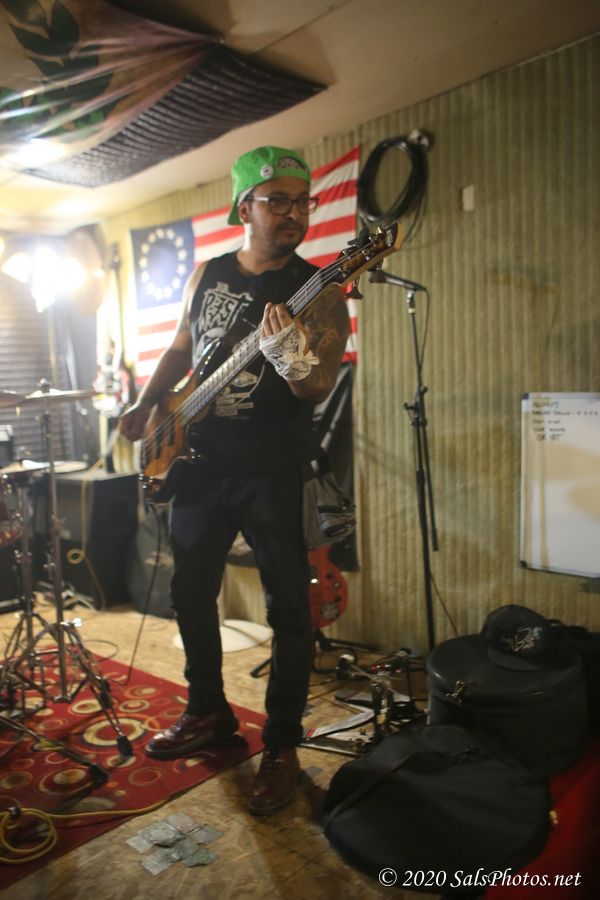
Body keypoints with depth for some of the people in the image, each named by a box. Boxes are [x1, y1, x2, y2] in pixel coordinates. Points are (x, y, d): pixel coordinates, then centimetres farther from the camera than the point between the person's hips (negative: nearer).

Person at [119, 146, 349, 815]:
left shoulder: (318, 291, -7)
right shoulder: (207, 274, 9)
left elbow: (319, 390, -16)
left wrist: (289, 355, -36)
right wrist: (146, 405, 10)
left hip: (274, 472, -5)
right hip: (199, 462, 6)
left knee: (288, 609, 0)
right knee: (190, 591, 16)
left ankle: (281, 746, 20)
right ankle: (208, 711, 38)